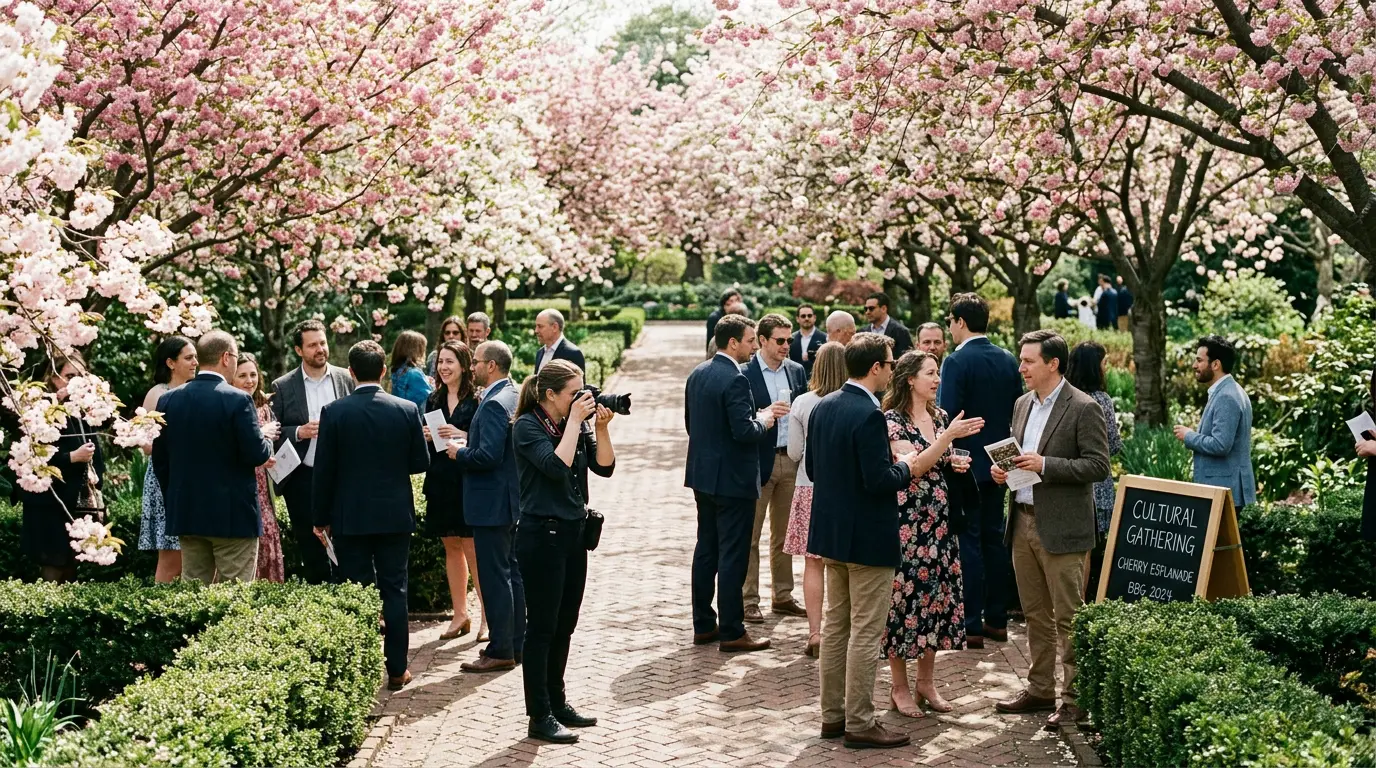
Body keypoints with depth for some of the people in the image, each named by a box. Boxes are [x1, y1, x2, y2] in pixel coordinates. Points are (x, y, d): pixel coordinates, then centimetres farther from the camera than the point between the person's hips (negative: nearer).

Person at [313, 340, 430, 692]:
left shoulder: (334, 412, -9)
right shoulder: (407, 410, -5)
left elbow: (324, 470, -5)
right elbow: (421, 462, 1)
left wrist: (321, 518, 4)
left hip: (349, 517, -1)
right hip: (395, 516, 1)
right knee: (394, 591, 8)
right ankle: (396, 669, 11)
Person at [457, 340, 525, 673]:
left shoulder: (494, 404, -20)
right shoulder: (514, 396, 10)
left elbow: (488, 455, -27)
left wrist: (458, 453, -12)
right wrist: (468, 440, 10)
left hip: (492, 504, -10)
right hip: (512, 499, 10)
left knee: (495, 577, -4)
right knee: (511, 573, 14)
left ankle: (500, 651, 0)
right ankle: (516, 644, 21)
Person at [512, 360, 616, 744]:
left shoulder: (577, 423, 8)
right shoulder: (527, 426, -11)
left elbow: (604, 466, 4)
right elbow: (557, 466, -24)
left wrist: (601, 427, -8)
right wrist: (575, 420, -20)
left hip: (573, 532, 7)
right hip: (541, 535, -7)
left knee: (564, 626, 14)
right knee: (542, 627, -2)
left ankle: (557, 703, 25)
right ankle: (540, 717, 3)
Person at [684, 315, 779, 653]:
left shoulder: (697, 374, 7)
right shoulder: (735, 380, -20)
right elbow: (745, 432, -26)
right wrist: (764, 420, -5)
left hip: (702, 474, 9)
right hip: (732, 479, -9)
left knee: (706, 549, 15)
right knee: (733, 556, -2)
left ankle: (703, 625, 21)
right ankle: (732, 632, 3)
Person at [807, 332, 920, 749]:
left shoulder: (823, 407, 4)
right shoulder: (869, 415, -21)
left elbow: (811, 467, 11)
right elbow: (880, 481, -24)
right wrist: (905, 467, -6)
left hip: (831, 531, 9)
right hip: (867, 538, -9)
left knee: (835, 624, 15)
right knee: (865, 632, -1)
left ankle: (832, 714, 22)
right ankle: (859, 723, 4)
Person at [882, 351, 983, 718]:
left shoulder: (940, 417, 11)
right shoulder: (893, 420, -10)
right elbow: (912, 467, -21)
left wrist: (956, 464, 1)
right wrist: (949, 436, -26)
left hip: (938, 519, 7)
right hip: (906, 519, -7)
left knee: (938, 592, 7)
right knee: (905, 593, -2)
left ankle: (926, 679, 20)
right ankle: (899, 686, 9)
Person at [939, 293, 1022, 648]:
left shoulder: (957, 362, -15)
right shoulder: (1009, 361, 6)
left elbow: (948, 416, -19)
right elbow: (1017, 413, 11)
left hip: (966, 463, -7)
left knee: (968, 542, -3)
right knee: (995, 539, 13)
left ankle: (971, 626, -1)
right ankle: (996, 619, 18)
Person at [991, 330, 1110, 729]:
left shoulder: (1083, 409, -10)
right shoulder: (1023, 404, 14)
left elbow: (1098, 465, -14)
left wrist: (1044, 465, -21)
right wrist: (1003, 469, 3)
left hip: (1061, 528, -7)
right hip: (1023, 521, 7)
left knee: (1067, 618, -2)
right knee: (1035, 614, 14)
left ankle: (1073, 699, 3)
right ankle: (1040, 689, 23)